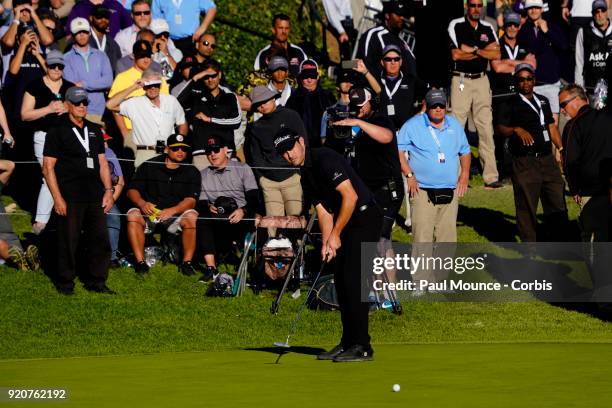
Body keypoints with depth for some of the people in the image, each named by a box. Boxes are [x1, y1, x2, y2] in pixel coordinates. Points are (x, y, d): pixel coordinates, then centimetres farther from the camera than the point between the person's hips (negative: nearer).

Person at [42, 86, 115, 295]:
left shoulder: (95, 130, 17)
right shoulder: (57, 132, 0)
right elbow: (48, 167, -5)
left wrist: (108, 190, 10)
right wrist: (57, 198, -12)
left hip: (95, 196, 5)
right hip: (70, 197, -5)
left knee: (100, 239, 3)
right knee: (68, 241, -3)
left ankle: (96, 281, 13)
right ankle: (65, 283, 9)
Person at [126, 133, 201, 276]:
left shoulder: (191, 172, 3)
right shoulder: (149, 166, 3)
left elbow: (191, 200, -10)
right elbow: (132, 190, 0)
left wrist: (172, 211, -29)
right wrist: (142, 203, -24)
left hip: (175, 214, 0)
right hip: (149, 212, 0)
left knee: (191, 216, -30)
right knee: (133, 215, -30)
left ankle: (187, 262, -22)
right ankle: (140, 261, -27)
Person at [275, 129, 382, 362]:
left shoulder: (324, 160, -16)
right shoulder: (306, 175, 14)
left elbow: (350, 196, -22)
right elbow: (323, 211, 14)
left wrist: (335, 234, -16)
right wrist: (326, 243, -1)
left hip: (365, 218, -10)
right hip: (348, 223, 10)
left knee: (353, 280, -13)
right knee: (341, 280, 10)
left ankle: (362, 347, -12)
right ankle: (348, 343, 16)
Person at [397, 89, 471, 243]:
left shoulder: (455, 125, 14)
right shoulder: (413, 125, -1)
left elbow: (465, 151, 24)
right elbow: (398, 150, -4)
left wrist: (465, 174, 9)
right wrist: (409, 175, -11)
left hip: (450, 194, 4)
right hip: (423, 191, -4)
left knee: (448, 237, 5)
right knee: (422, 237, -11)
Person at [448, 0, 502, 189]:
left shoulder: (487, 28, 12)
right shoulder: (456, 26, -1)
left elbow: (496, 54, 1)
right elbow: (456, 54, -11)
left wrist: (473, 50, -10)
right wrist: (483, 52, -4)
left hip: (481, 80, 4)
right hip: (461, 80, -4)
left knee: (486, 128, 0)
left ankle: (491, 177, -2)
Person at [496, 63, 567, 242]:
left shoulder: (543, 101, 19)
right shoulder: (510, 105, 1)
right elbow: (501, 128, -11)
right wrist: (516, 130, -30)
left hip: (547, 159, 5)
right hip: (524, 163, -5)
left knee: (557, 202, 5)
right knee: (526, 205, -2)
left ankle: (559, 243, 13)